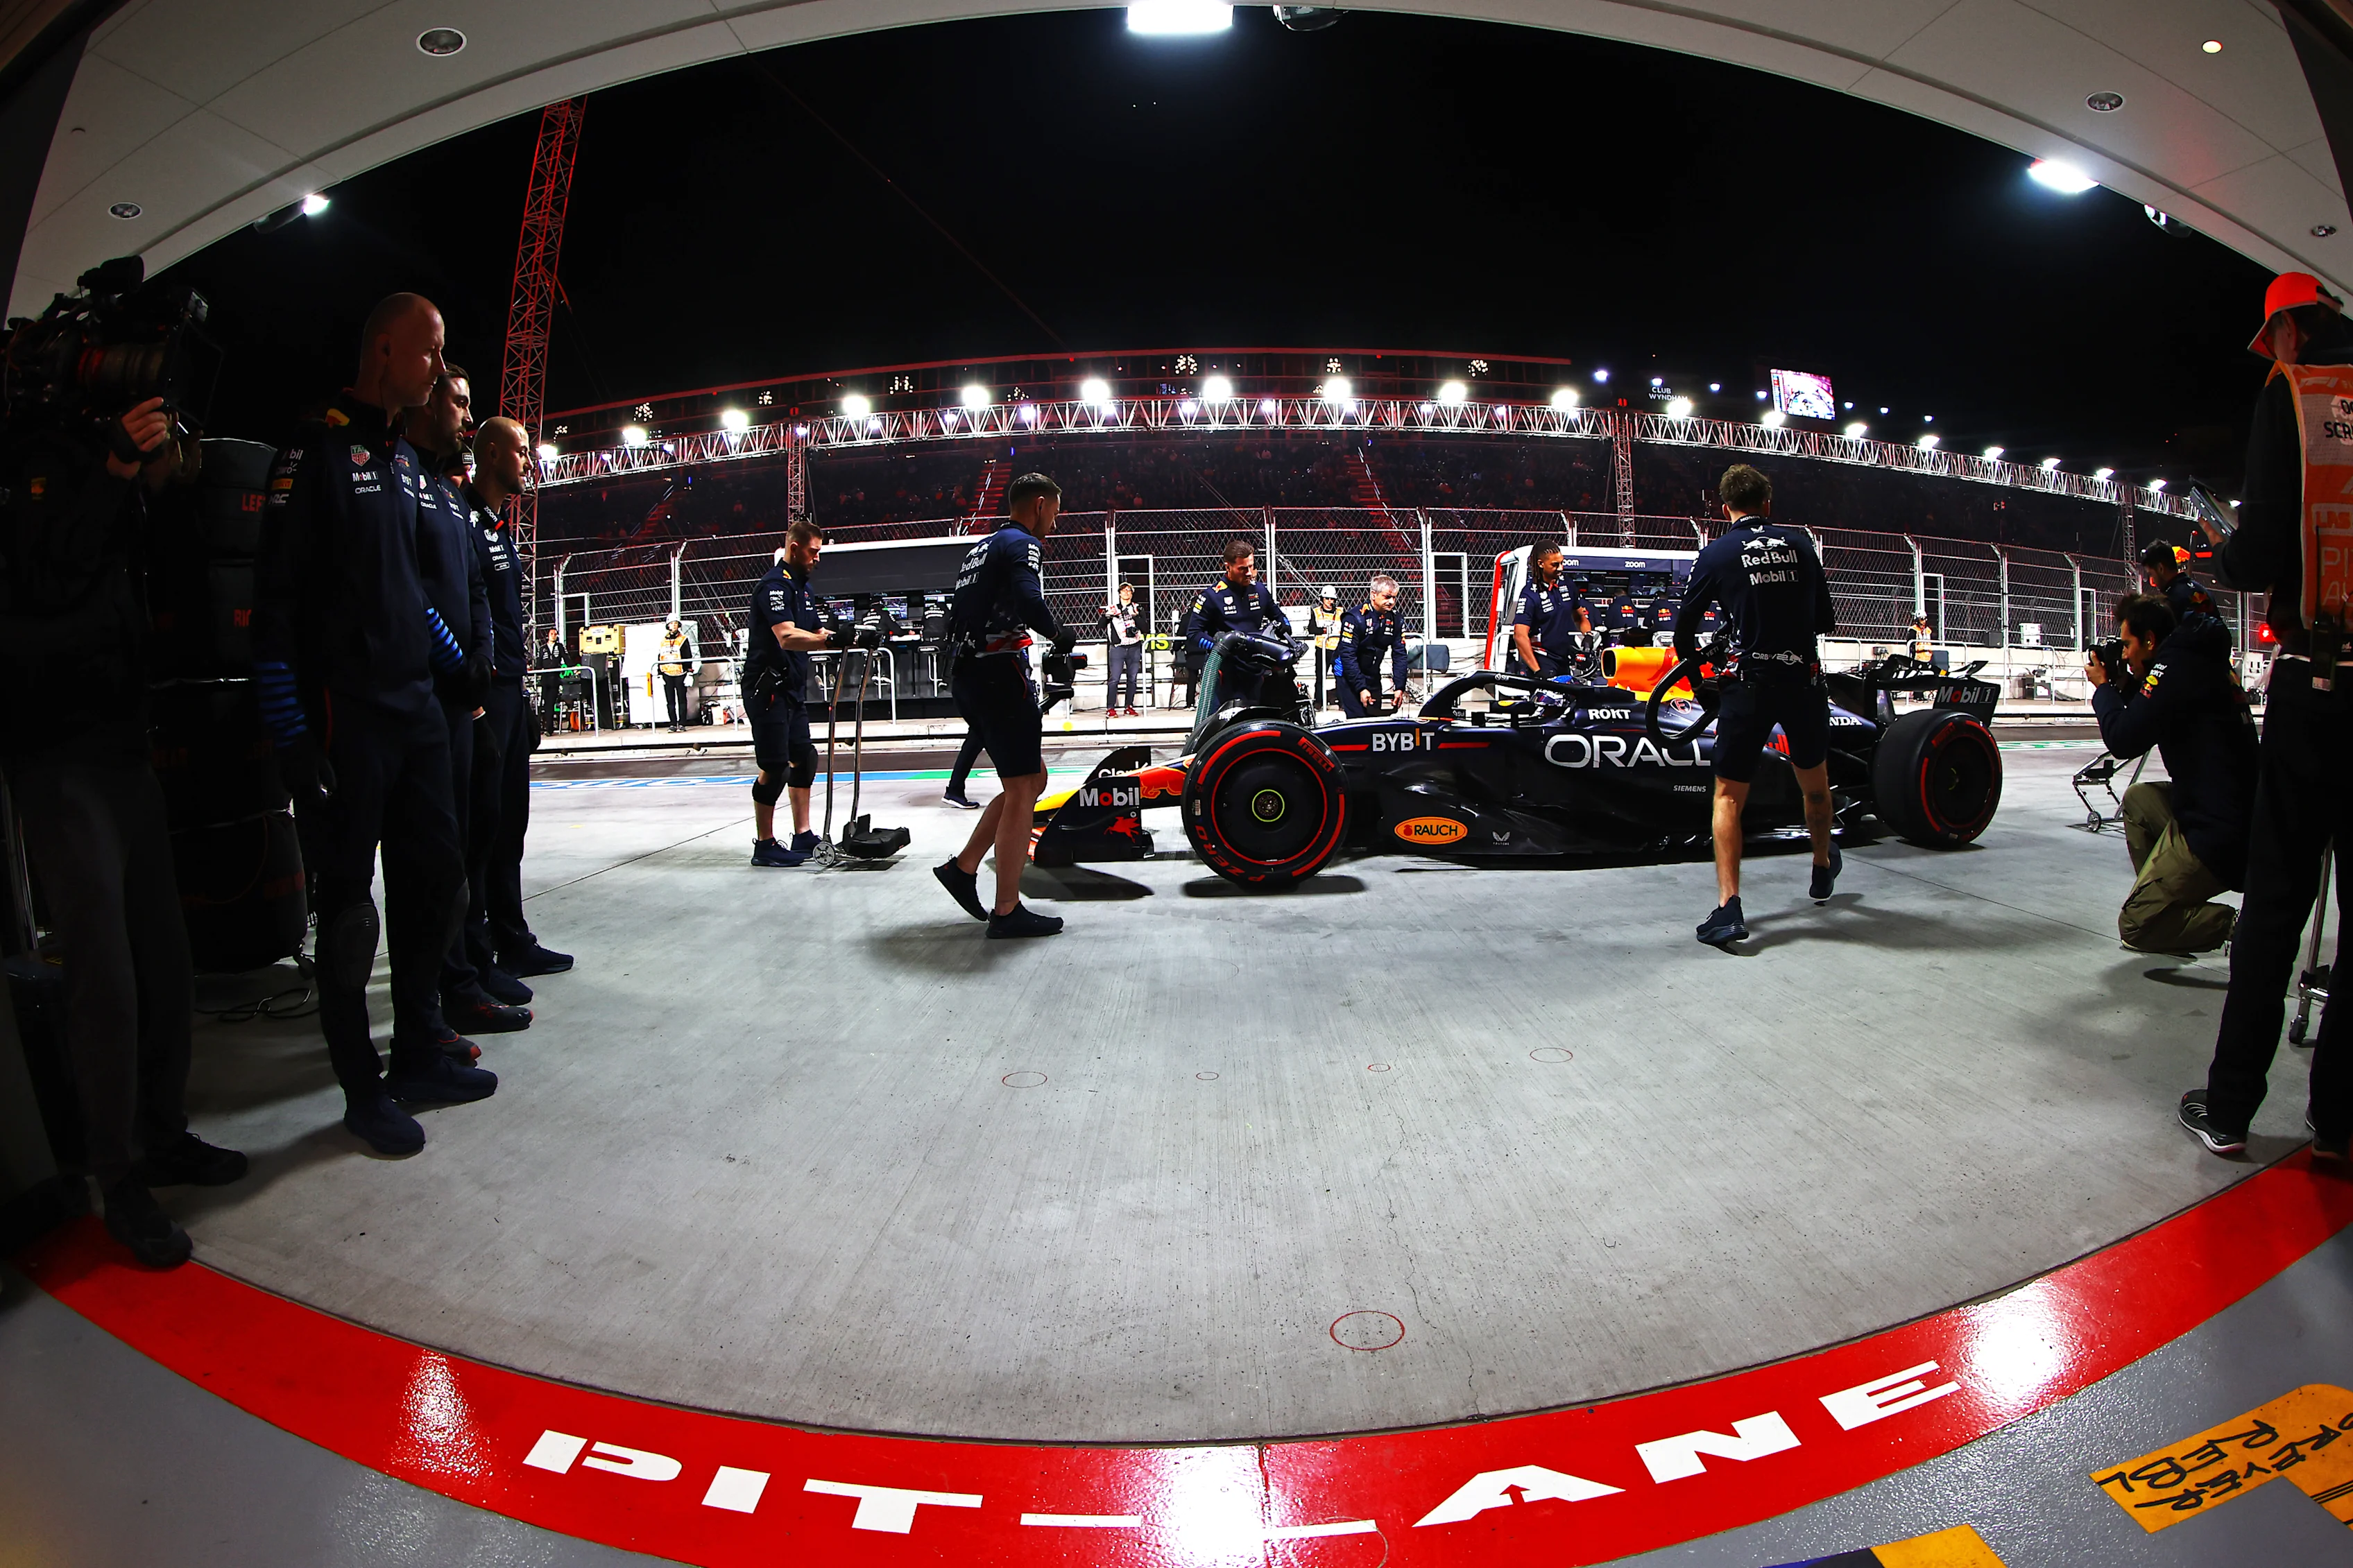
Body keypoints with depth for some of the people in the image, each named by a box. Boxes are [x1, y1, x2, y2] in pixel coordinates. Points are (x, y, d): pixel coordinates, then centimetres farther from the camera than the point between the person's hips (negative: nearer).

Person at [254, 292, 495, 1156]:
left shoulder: (404, 455, 17)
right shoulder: (316, 445, -8)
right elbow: (276, 593, -12)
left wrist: (453, 656, 17)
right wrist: (288, 726, -16)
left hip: (414, 702, 8)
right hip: (345, 711, -8)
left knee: (438, 871, 10)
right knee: (348, 904, 1)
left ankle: (414, 1052, 24)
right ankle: (363, 1090, 13)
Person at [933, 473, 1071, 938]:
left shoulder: (982, 547, 22)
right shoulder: (1022, 543, -8)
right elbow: (1027, 600, -27)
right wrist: (1059, 633, -10)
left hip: (966, 676, 10)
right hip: (999, 676, -10)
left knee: (1031, 780, 16)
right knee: (1022, 790, -4)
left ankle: (962, 868, 16)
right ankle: (1007, 912, 1)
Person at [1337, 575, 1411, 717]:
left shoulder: (1395, 619, -2)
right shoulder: (1355, 618, -20)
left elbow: (1400, 655, 2)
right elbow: (1348, 656, -22)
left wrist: (1399, 687, -6)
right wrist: (1361, 688, -25)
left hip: (1373, 677, 6)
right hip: (1350, 676, -6)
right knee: (1358, 721, -15)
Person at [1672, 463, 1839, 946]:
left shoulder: (1716, 555, 1)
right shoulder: (1800, 542, 9)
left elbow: (1684, 627, 5)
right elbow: (1825, 619, 16)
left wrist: (1690, 654, 25)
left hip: (1749, 684, -3)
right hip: (1806, 680, 3)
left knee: (1729, 796, 2)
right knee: (1814, 783, 24)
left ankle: (1729, 909, -10)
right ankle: (1823, 869, 48)